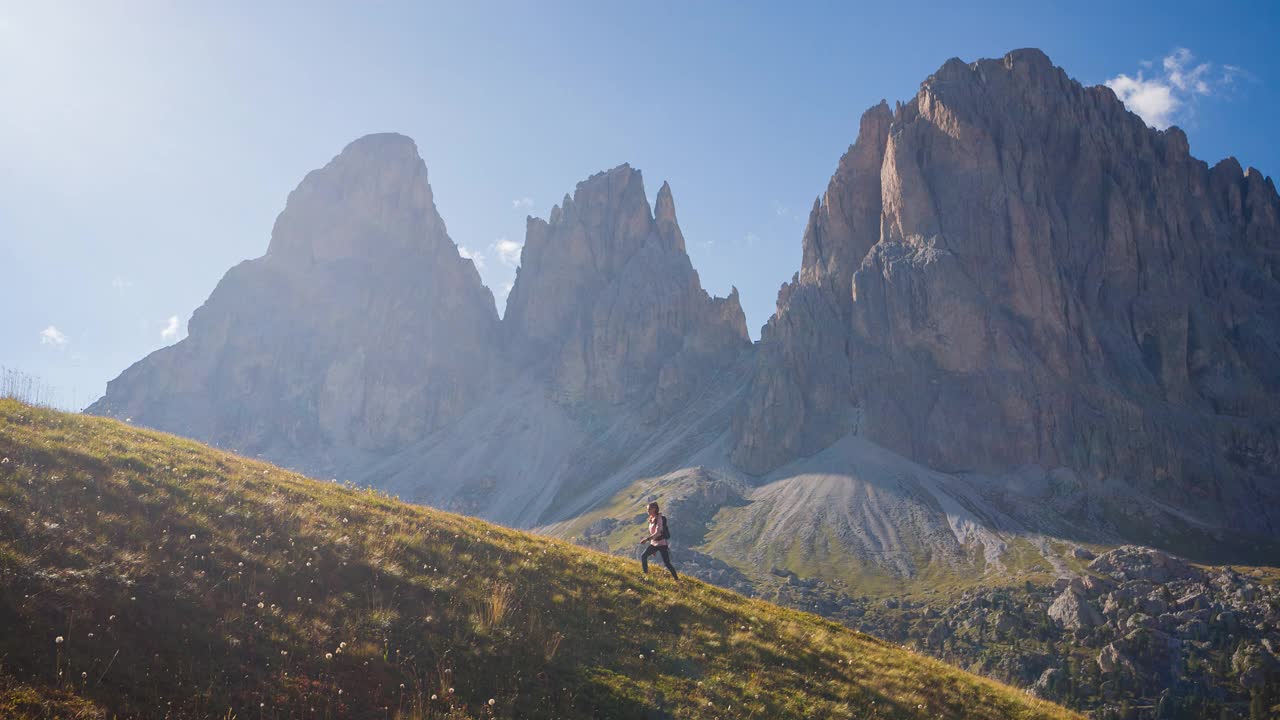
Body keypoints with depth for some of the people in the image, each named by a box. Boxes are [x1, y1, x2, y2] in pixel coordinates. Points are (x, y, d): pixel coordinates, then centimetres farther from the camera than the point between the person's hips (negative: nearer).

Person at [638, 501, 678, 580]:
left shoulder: (660, 519, -20)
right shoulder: (651, 519, 6)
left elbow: (658, 533, -31)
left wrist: (647, 539, -38)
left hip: (662, 543, -8)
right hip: (653, 543, 8)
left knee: (667, 563, -6)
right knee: (643, 556, 1)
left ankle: (676, 579, 6)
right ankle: (645, 574, 14)